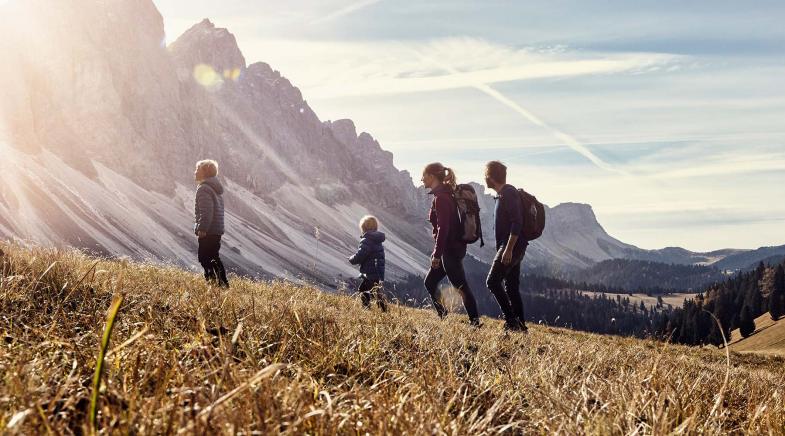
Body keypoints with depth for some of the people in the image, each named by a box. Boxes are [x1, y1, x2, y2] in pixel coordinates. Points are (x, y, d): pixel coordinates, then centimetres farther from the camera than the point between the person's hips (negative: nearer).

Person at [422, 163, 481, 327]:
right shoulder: (445, 194, 14)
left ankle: (475, 322, -2)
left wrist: (437, 254, -20)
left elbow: (443, 228, -21)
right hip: (452, 247, 10)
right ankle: (442, 316, 21)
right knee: (430, 282, 16)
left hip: (450, 249, -10)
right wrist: (437, 252, 21)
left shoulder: (441, 198, -16)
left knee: (461, 287, -6)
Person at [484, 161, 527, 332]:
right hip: (513, 248, 10)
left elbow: (517, 223, -22)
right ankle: (520, 324, 12)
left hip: (512, 246, -10)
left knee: (492, 281, -11)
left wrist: (508, 249, -24)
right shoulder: (504, 194, 18)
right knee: (511, 287, 10)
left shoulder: (508, 194, -14)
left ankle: (511, 320, -11)